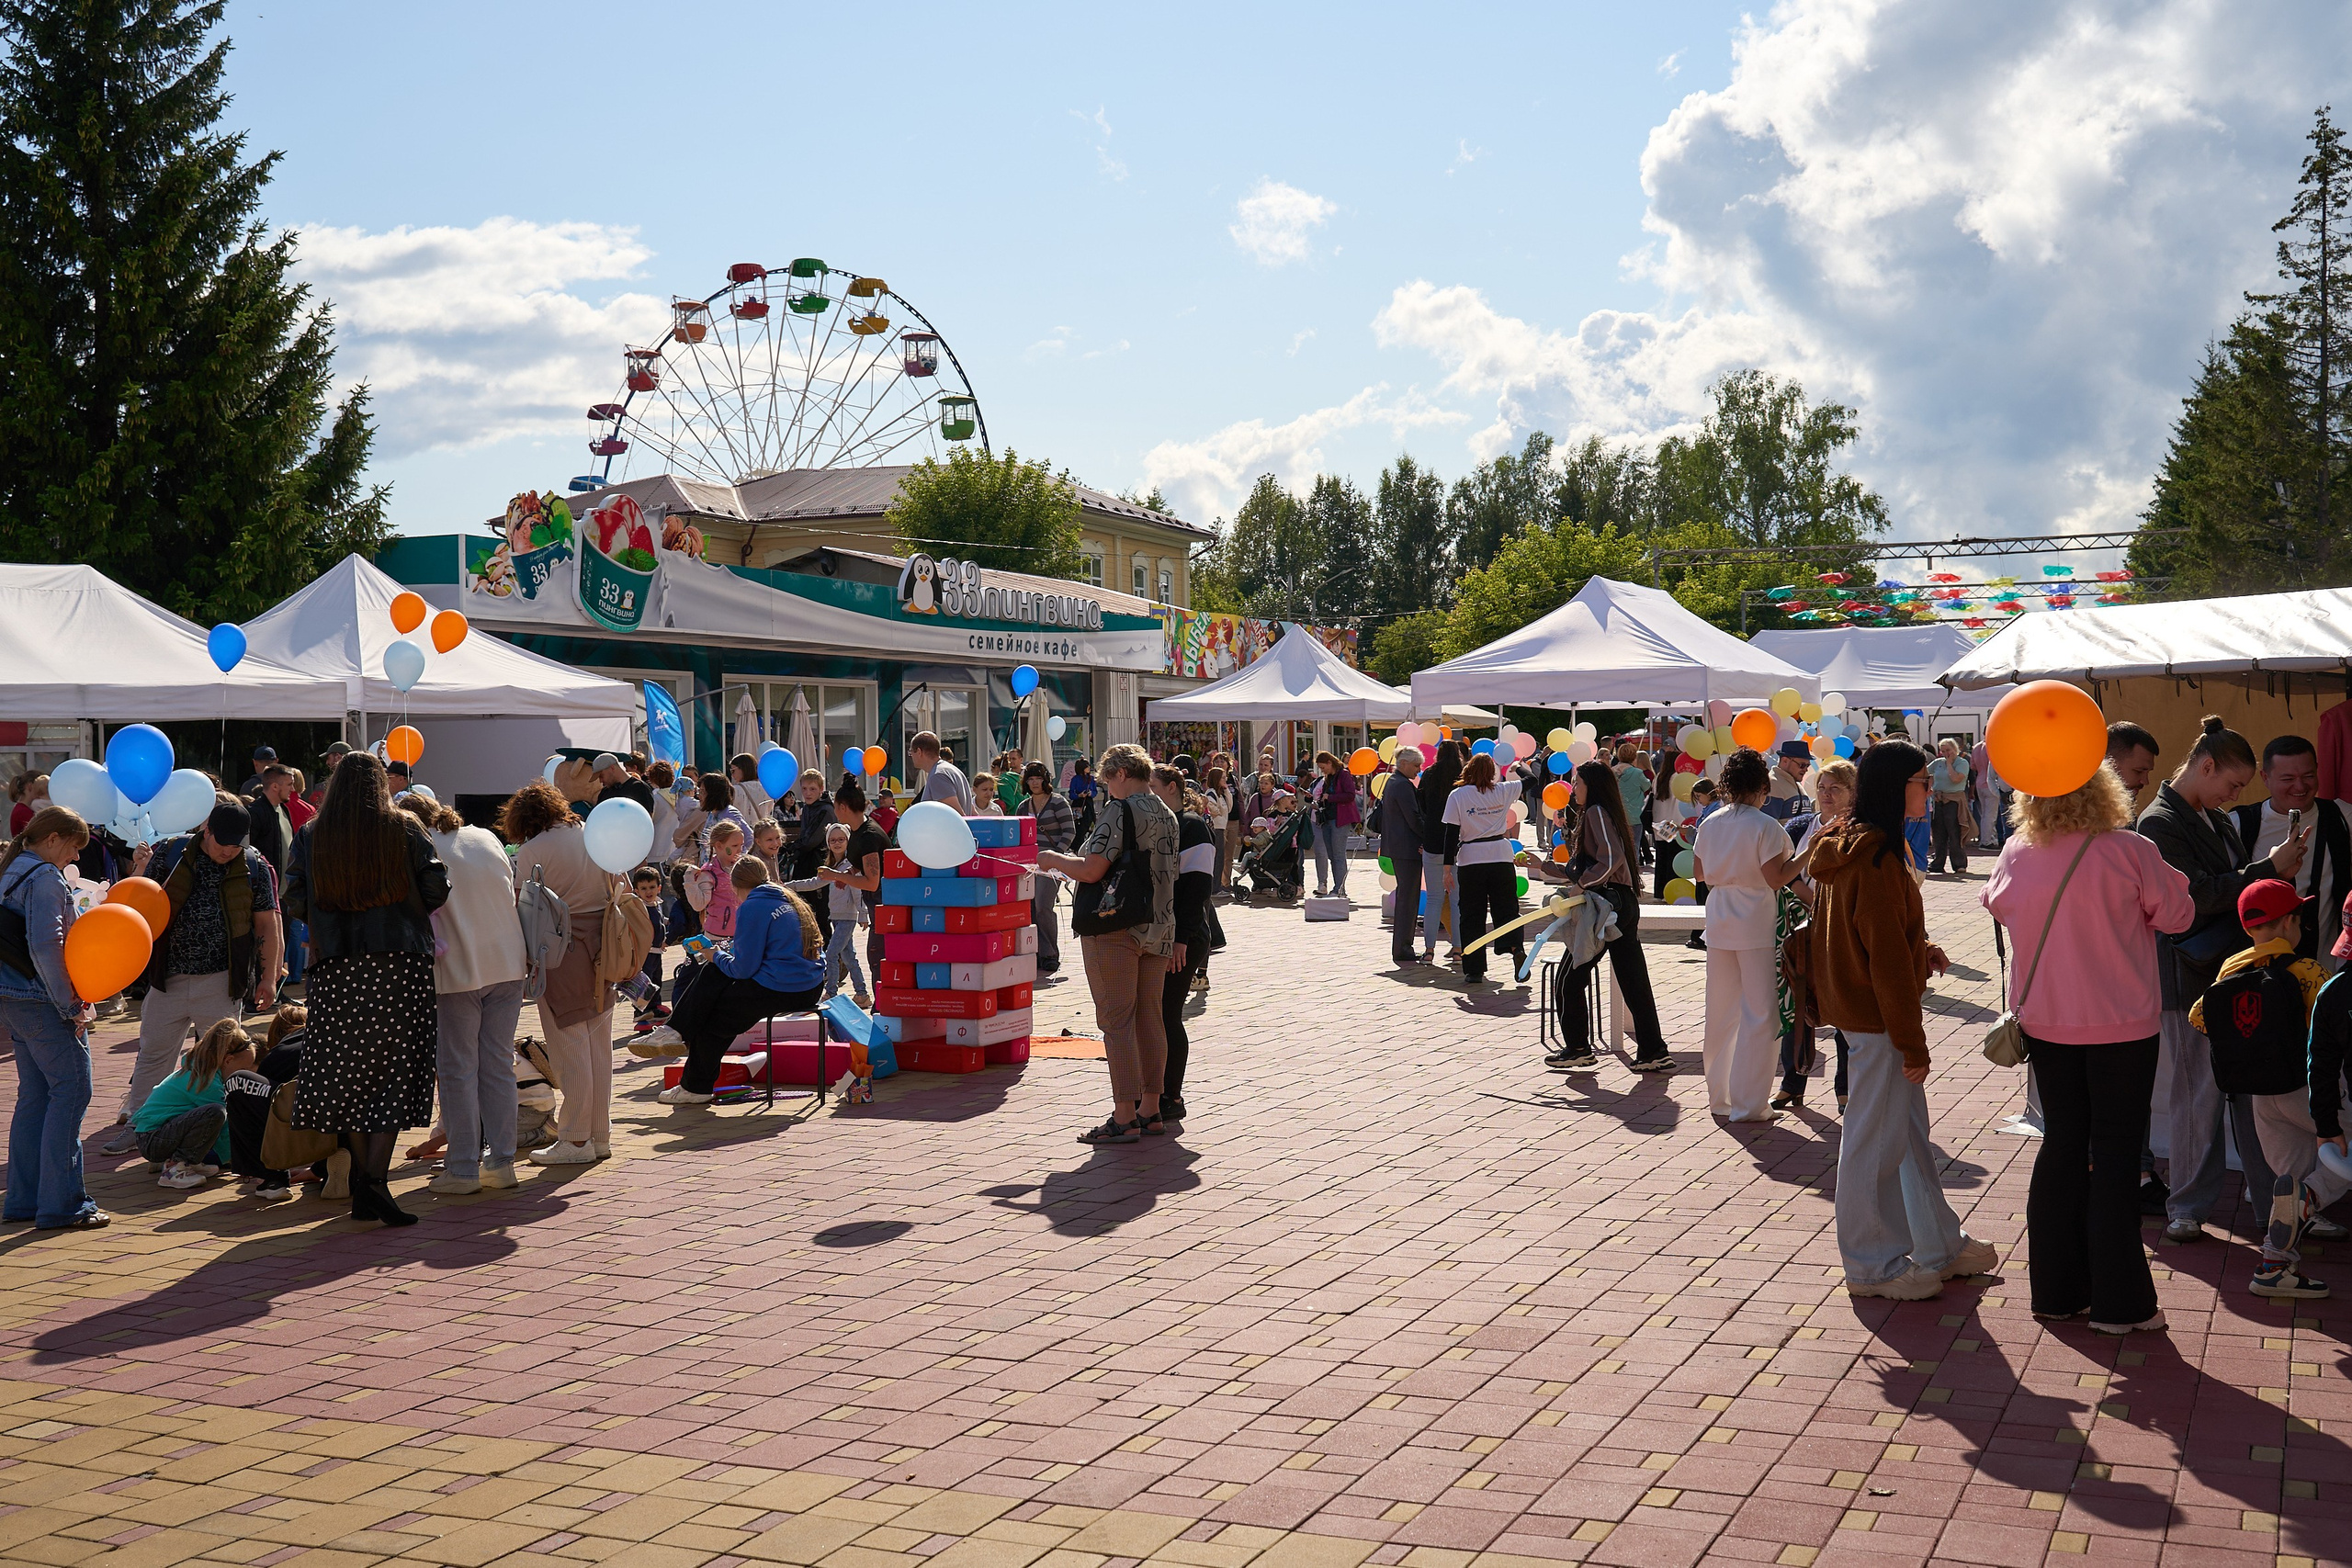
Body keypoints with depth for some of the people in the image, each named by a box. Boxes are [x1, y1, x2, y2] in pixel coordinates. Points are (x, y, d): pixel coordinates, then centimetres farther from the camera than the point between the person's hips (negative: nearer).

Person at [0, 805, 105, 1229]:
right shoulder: (45, 877, -14)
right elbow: (45, 946, -22)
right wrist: (71, 1007, -17)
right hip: (42, 1002, -10)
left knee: (34, 1095, 13)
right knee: (71, 1090, -6)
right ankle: (62, 1205, -7)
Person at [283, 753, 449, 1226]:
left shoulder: (310, 838, 4)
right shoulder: (406, 831, -1)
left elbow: (295, 900, 1)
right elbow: (436, 889, -3)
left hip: (336, 969, 2)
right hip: (400, 965, -2)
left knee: (349, 1076, 11)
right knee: (394, 1070, 0)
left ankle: (363, 1178, 14)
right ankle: (375, 1180, -11)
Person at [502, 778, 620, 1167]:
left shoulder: (530, 851, -10)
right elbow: (620, 892, 14)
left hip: (559, 951, -6)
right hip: (600, 948, 6)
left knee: (568, 1046, 0)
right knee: (598, 1044, 12)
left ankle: (575, 1140, 4)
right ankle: (599, 1135, 19)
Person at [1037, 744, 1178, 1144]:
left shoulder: (1119, 811, -12)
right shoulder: (1167, 815, 13)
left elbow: (1090, 870, -19)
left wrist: (1054, 859, -1)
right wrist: (1173, 938, 24)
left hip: (1115, 930, -8)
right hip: (1159, 930, 8)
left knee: (1116, 1021, -4)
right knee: (1149, 1018, 12)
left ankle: (1124, 1118, -4)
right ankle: (1150, 1111, 18)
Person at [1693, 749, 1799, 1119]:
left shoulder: (1710, 824, 4)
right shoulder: (1765, 827, -13)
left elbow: (1698, 872, 13)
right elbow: (1777, 879, -16)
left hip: (1720, 925, 6)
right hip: (1758, 926, -6)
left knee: (1721, 1012, 13)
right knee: (1761, 1015, 1)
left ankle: (1719, 1096, 21)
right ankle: (1749, 1103, 1)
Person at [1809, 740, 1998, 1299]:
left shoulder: (1855, 847, 11)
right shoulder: (1876, 855, -21)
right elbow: (1886, 955, -22)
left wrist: (1921, 952, 5)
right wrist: (1911, 1040, -18)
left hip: (1861, 1001, 10)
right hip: (1878, 1017, -10)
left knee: (1911, 1131, 18)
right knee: (1874, 1138, 1)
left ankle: (1940, 1245, 29)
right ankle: (1870, 1265, 11)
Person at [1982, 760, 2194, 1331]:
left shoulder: (2016, 853, -5)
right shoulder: (2129, 852, -17)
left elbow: (1995, 904, 15)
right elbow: (2178, 915, -5)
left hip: (2044, 1022, 4)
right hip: (2122, 1025, -4)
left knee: (2061, 1144, 14)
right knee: (2116, 1152, 4)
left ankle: (2056, 1289, 19)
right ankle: (2117, 1301, 8)